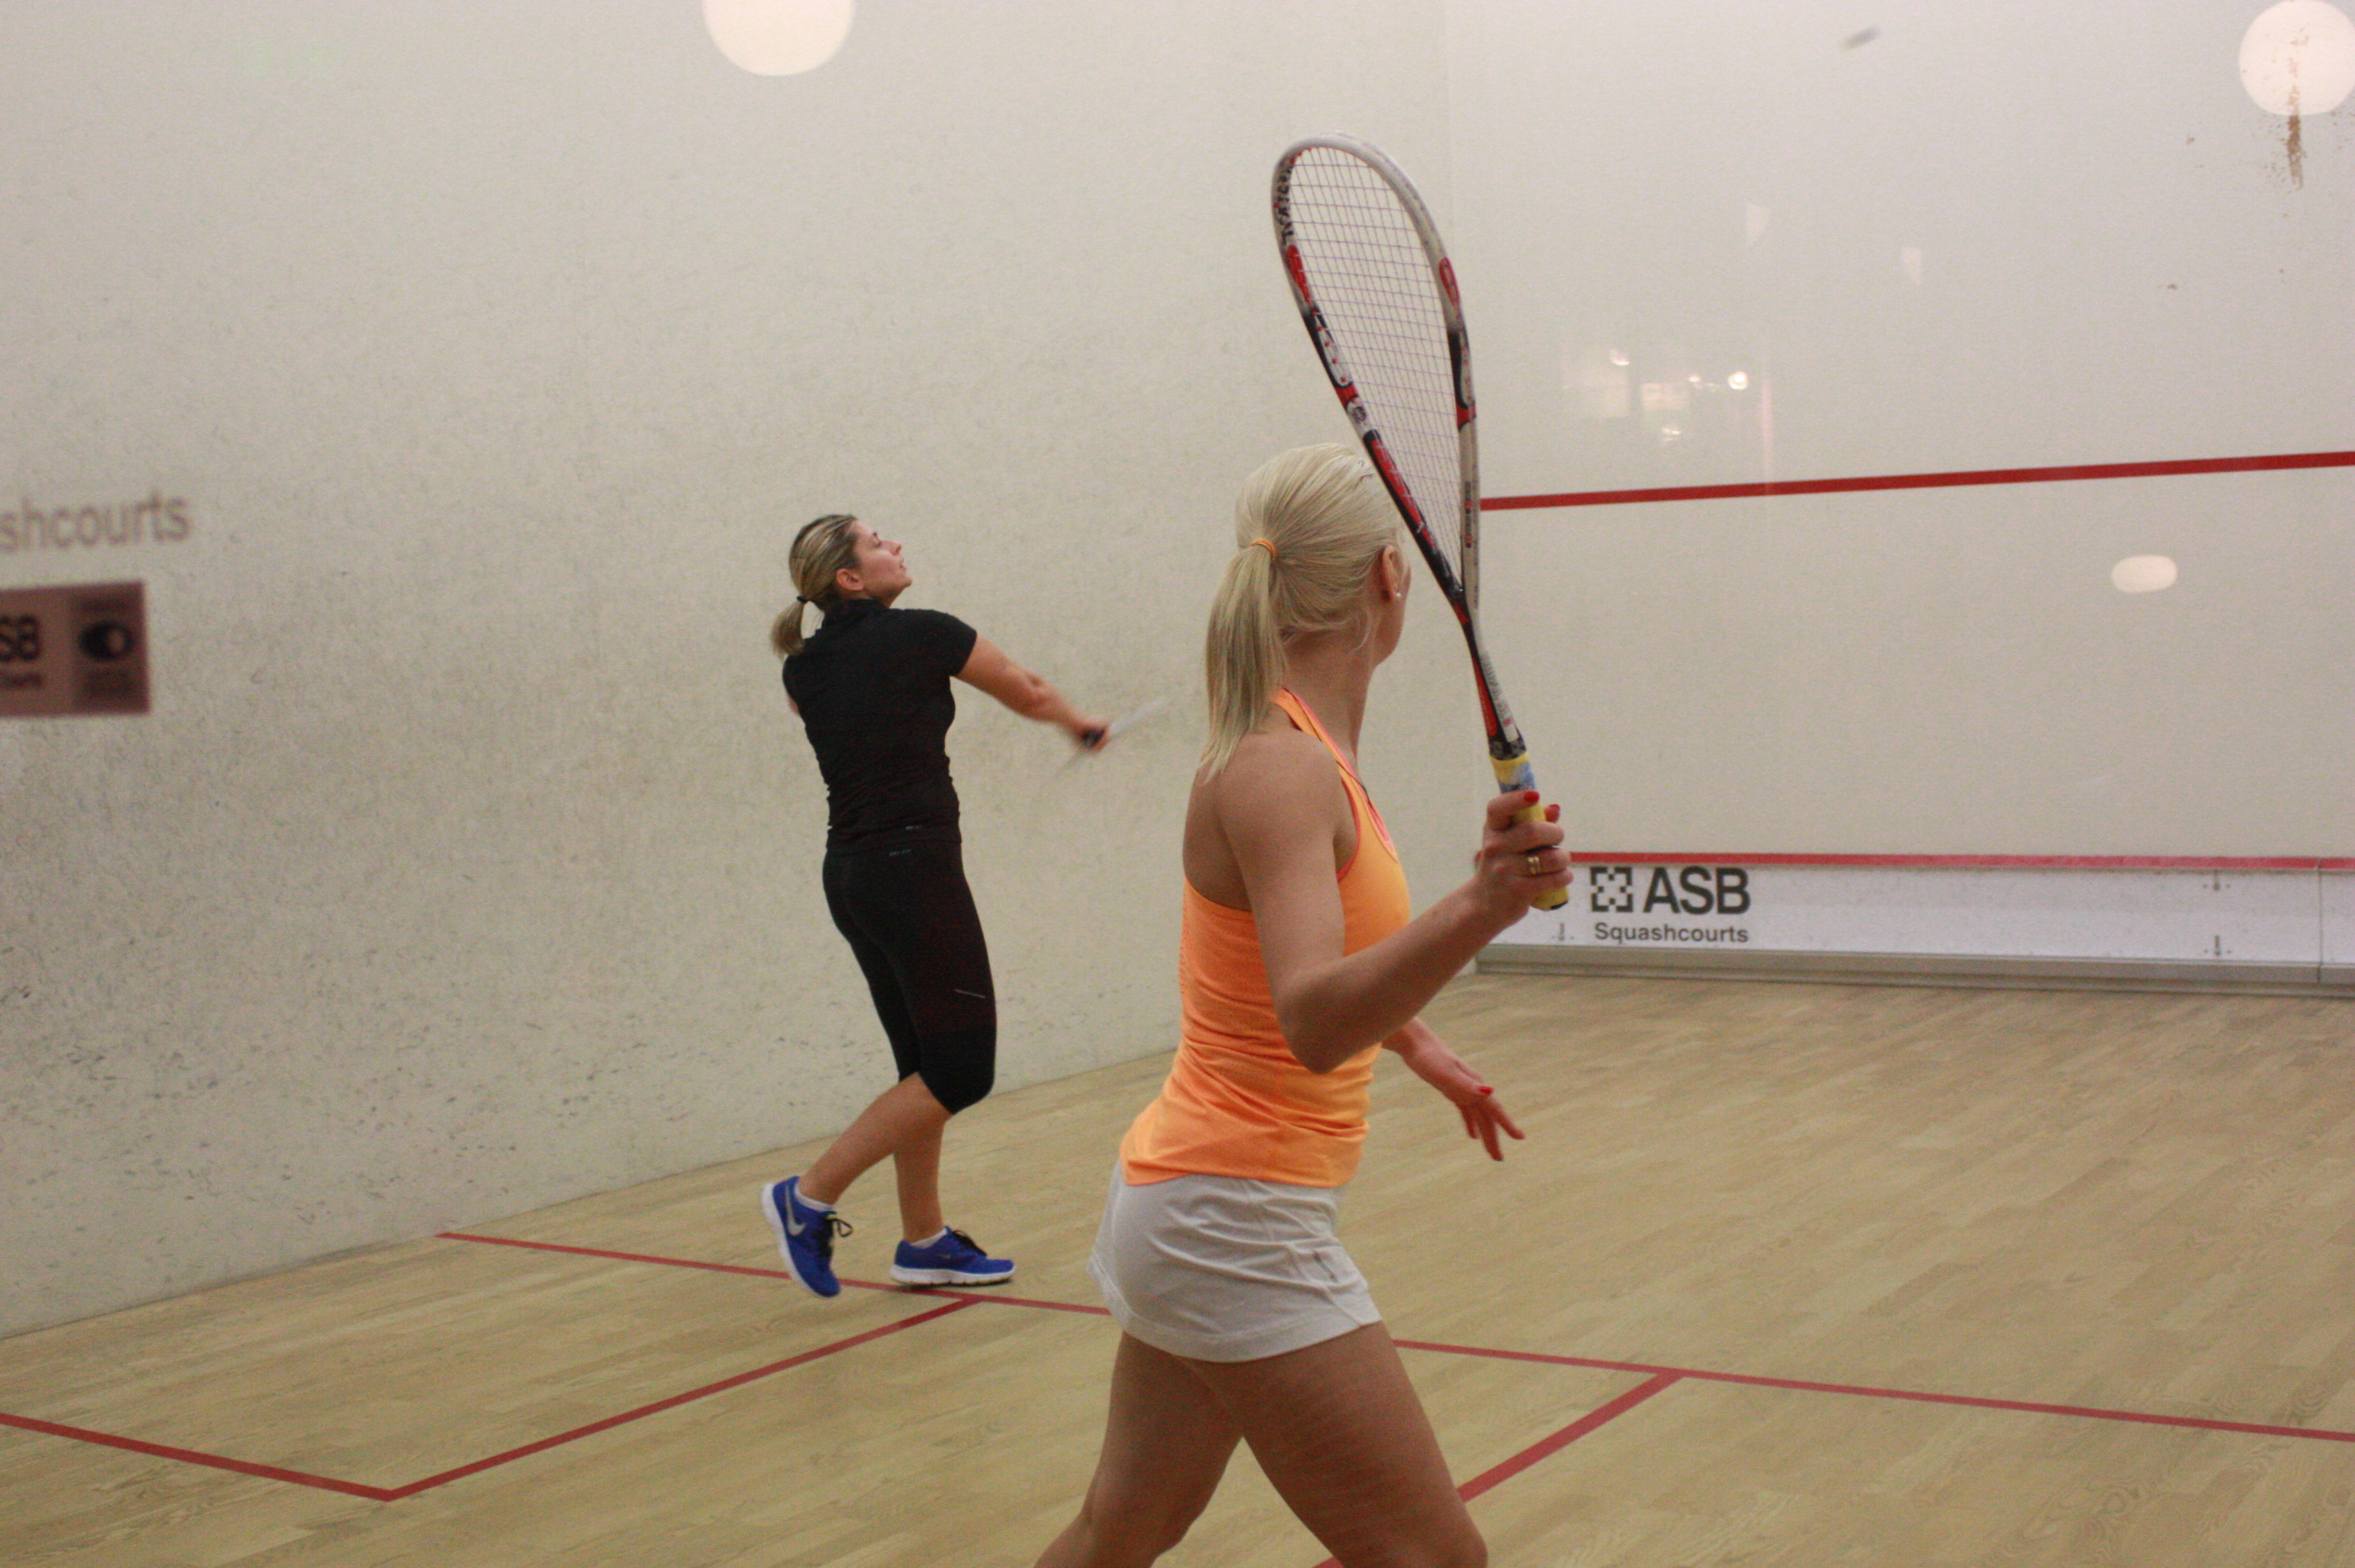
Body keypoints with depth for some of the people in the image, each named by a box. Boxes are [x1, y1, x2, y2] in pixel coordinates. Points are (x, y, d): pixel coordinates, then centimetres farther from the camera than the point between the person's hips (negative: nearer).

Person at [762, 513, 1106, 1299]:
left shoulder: (804, 669, 9)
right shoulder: (921, 633, -8)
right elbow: (1030, 695, 7)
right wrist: (1080, 724, 25)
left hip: (851, 873, 8)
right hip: (914, 868, -8)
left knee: (928, 1066, 16)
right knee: (961, 1070, -3)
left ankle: (925, 1240, 21)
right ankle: (810, 1195, -4)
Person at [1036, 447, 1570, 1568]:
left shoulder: (1294, 748, 7)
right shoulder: (1277, 771, -21)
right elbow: (1314, 1026, -36)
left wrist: (1426, 1054, 35)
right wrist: (1477, 910, -50)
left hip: (1176, 1207, 10)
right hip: (1238, 1223, -10)